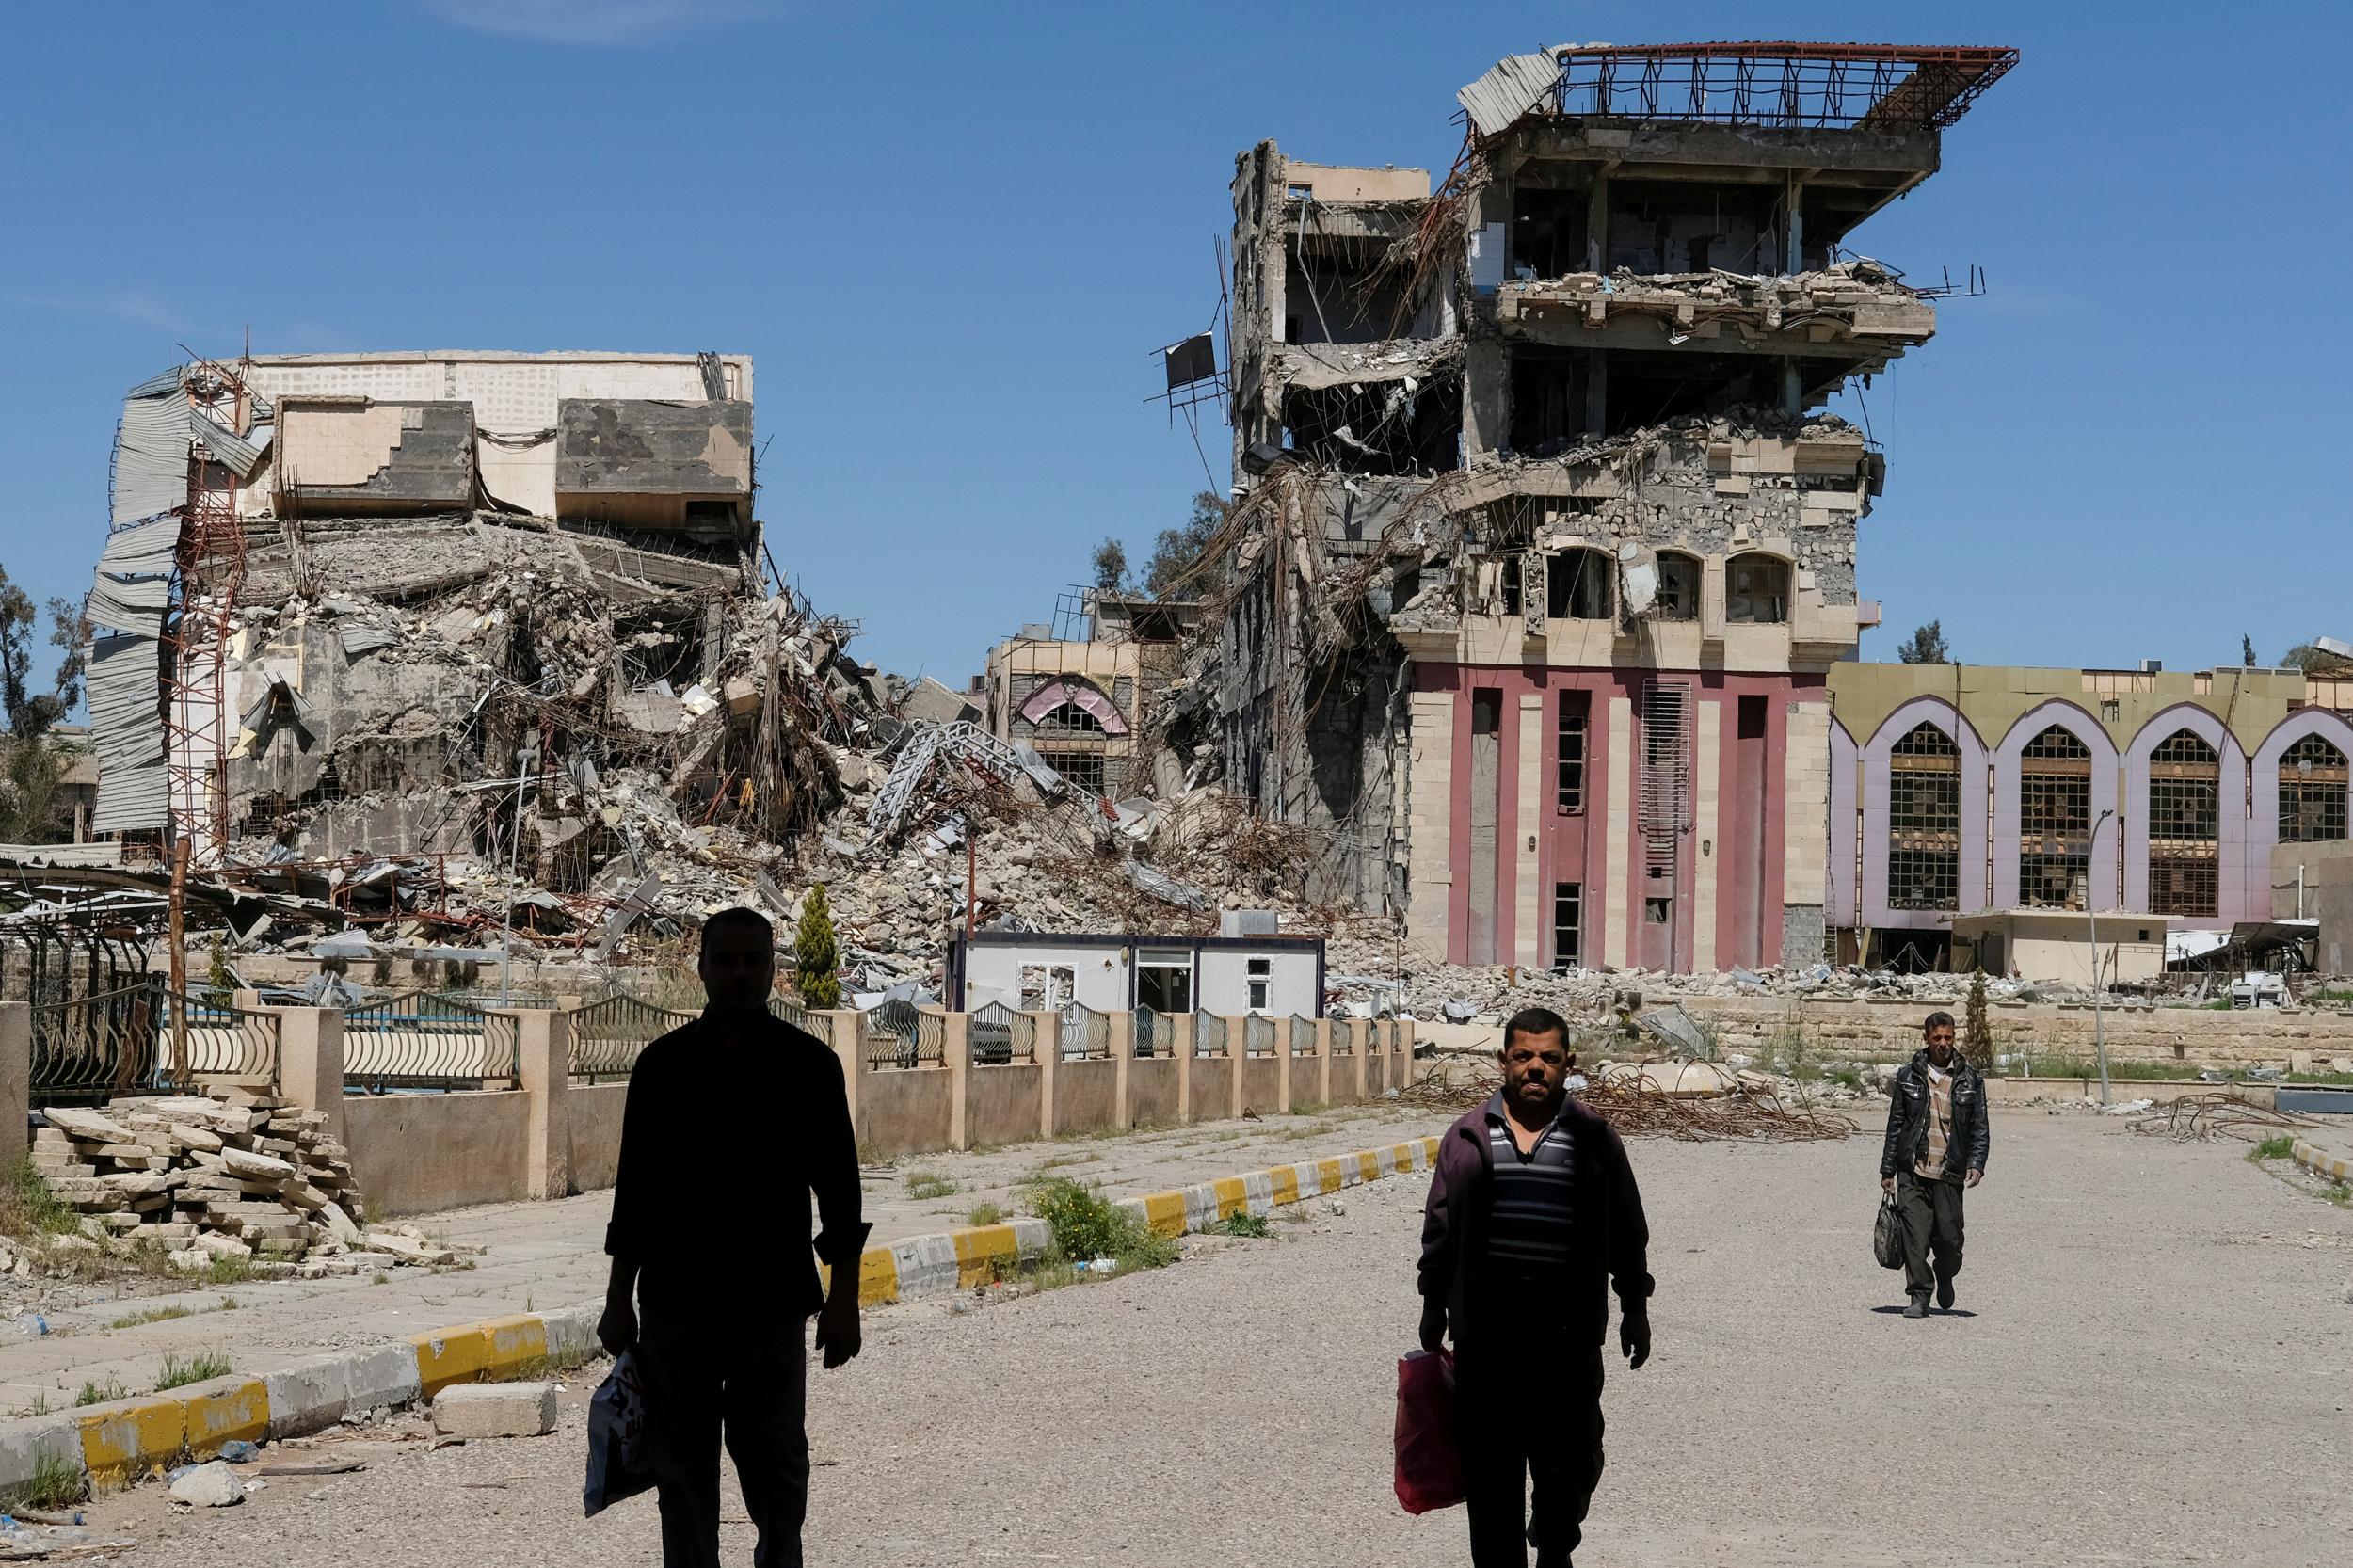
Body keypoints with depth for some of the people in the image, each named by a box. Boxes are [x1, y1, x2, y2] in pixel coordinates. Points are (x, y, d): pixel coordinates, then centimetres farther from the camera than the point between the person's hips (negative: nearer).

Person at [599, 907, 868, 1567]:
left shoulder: (810, 1064, 0)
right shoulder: (663, 1063, 4)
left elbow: (838, 1187, 1)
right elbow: (635, 1185, 7)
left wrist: (844, 1299, -3)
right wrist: (619, 1300, 5)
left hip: (772, 1304, -1)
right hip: (674, 1303, 1)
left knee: (773, 1461, 2)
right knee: (681, 1465, 6)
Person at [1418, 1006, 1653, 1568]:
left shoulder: (1594, 1140, 3)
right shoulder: (1469, 1137, 5)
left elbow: (1628, 1231, 9)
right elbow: (1440, 1227, 10)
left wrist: (1635, 1307, 9)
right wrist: (1433, 1306, 11)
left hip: (1568, 1330, 0)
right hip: (1486, 1327, 0)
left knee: (1571, 1457, 6)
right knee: (1490, 1461, 4)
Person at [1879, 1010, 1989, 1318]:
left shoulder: (1969, 1079, 6)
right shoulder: (1908, 1075, 6)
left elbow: (1979, 1127, 7)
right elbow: (1895, 1124, 10)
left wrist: (1976, 1164, -8)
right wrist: (1888, 1169, 8)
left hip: (1950, 1174, 0)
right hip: (1913, 1171, 0)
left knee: (1949, 1238, 2)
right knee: (1915, 1235, -8)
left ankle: (1945, 1278, 31)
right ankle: (1919, 1296, 0)